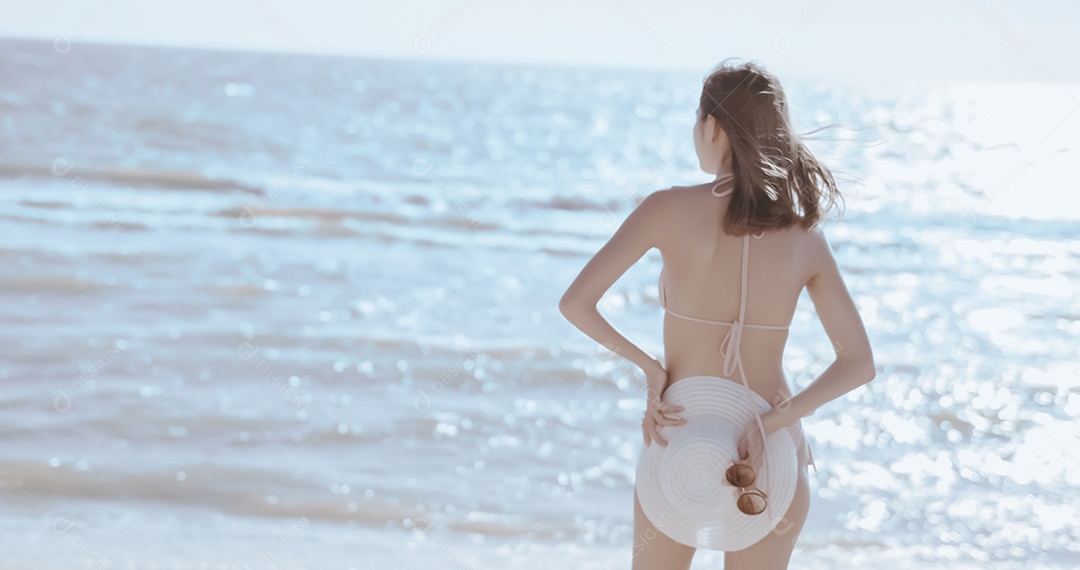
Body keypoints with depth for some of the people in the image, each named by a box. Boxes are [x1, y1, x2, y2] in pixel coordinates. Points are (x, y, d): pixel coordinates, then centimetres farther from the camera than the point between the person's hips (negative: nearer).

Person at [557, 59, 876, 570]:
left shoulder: (670, 209, -12)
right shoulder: (805, 236, -5)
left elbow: (575, 303, -17)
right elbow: (859, 364, -8)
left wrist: (649, 367, -8)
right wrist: (773, 423, -13)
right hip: (772, 458, 2)